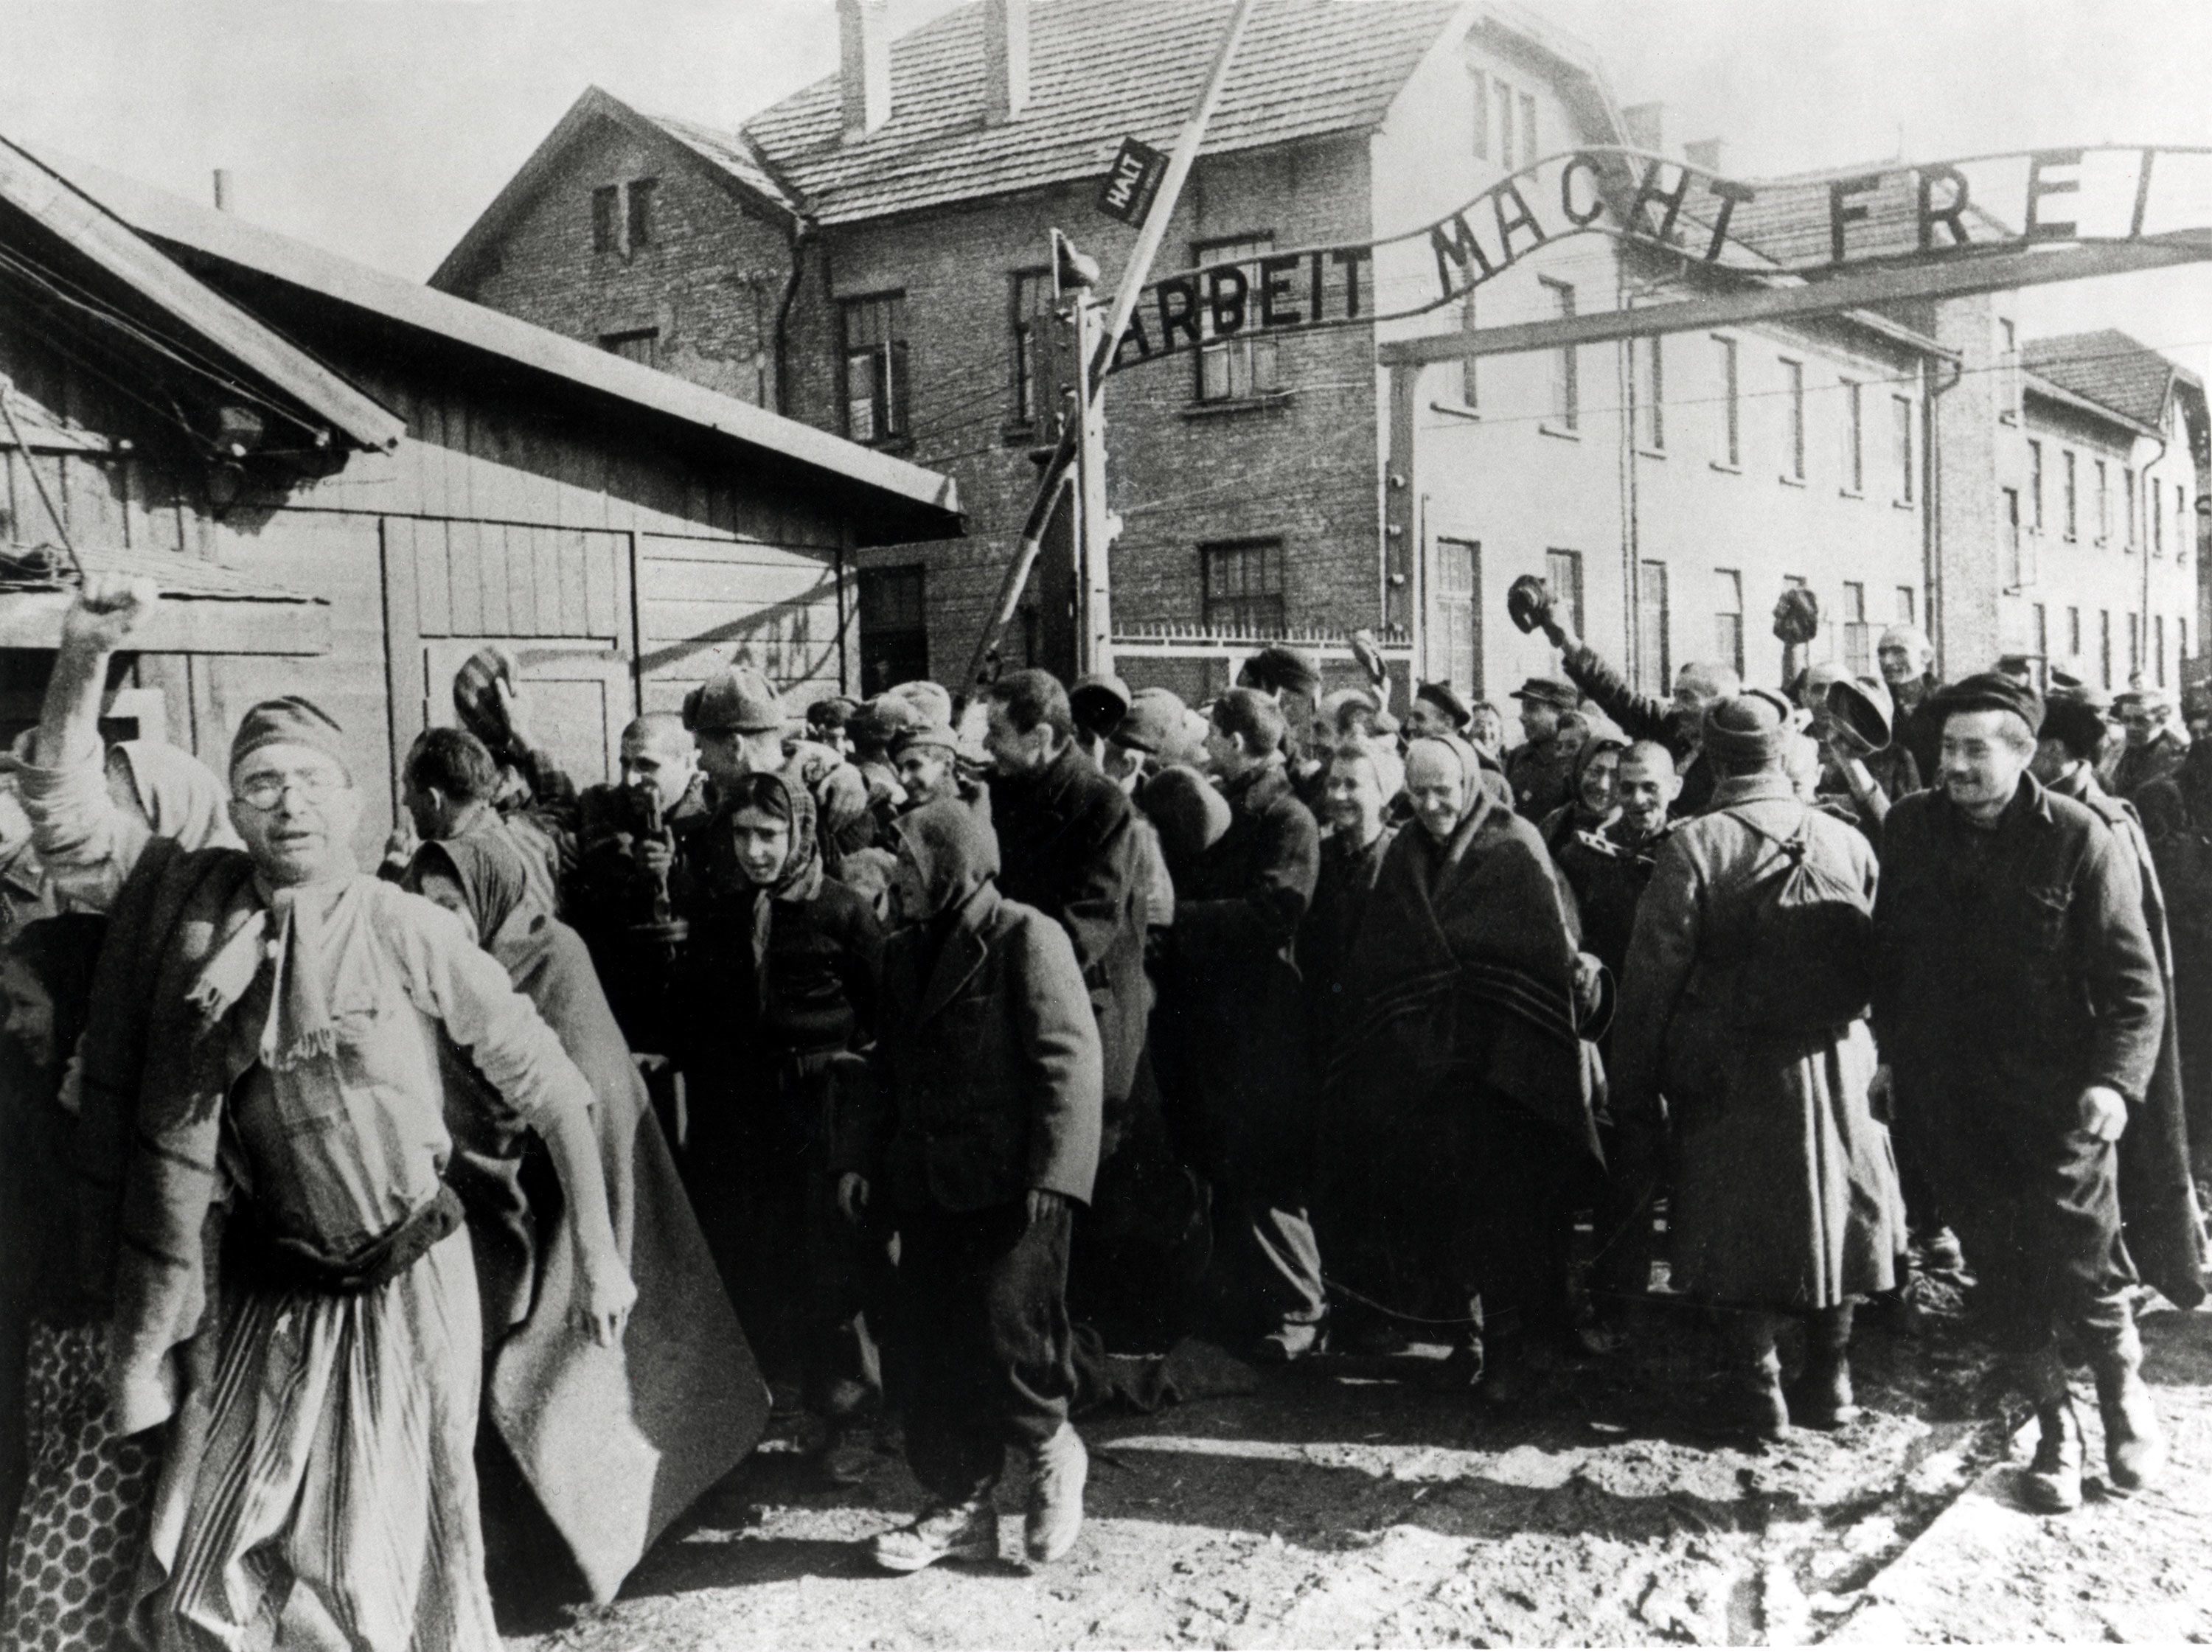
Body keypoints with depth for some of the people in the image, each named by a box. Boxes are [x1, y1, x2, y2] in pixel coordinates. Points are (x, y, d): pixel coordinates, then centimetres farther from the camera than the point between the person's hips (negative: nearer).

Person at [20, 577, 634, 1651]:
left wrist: (597, 1256, -10)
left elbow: (550, 1087, -9)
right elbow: (63, 807, -2)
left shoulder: (410, 933, -13)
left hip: (405, 1283, -3)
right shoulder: (199, 900, -2)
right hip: (269, 1290, 4)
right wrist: (84, 657, -16)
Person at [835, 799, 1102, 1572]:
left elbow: (1069, 1060, -12)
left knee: (1001, 1340, -10)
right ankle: (959, 1508, 20)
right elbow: (884, 1067, 21)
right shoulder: (905, 953, 16)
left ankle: (1052, 1449, 18)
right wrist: (858, 1156, 10)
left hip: (1010, 1186, -7)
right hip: (927, 1186, 7)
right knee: (932, 1353, 8)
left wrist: (1051, 1174, -18)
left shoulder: (1025, 937, -7)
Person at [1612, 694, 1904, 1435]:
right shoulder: (1849, 843, -3)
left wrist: (1634, 1096, -4)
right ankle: (1831, 1383, 28)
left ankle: (1759, 1389, 15)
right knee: (1832, 1209, 18)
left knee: (1740, 1228, 9)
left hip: (1728, 1075, -3)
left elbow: (1652, 979, -11)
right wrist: (1870, 1060, 15)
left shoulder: (1693, 846, -12)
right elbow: (1877, 964, 3)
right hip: (1836, 1067, 3)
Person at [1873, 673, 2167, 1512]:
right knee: (1999, 1271, 10)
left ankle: (2124, 1388, 32)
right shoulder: (1908, 829, 2)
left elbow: (2134, 982, -9)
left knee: (2079, 1270, 1)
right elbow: (1888, 954, 11)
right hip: (1948, 1096, 3)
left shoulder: (2079, 839, -9)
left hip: (2058, 1099, -3)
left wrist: (2116, 1079, -20)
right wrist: (1889, 1050, 8)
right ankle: (2055, 1426, 28)